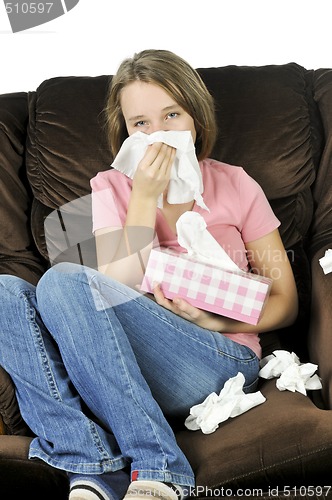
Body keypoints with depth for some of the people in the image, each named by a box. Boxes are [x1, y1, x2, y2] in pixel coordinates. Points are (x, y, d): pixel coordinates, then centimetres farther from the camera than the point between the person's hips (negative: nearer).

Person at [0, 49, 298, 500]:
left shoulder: (235, 186, 8)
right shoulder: (111, 188, 11)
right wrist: (146, 198, -9)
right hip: (126, 366, 3)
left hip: (222, 358, -3)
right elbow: (118, 292, -3)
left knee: (64, 280, -25)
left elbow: (285, 302, 9)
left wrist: (216, 321, -10)